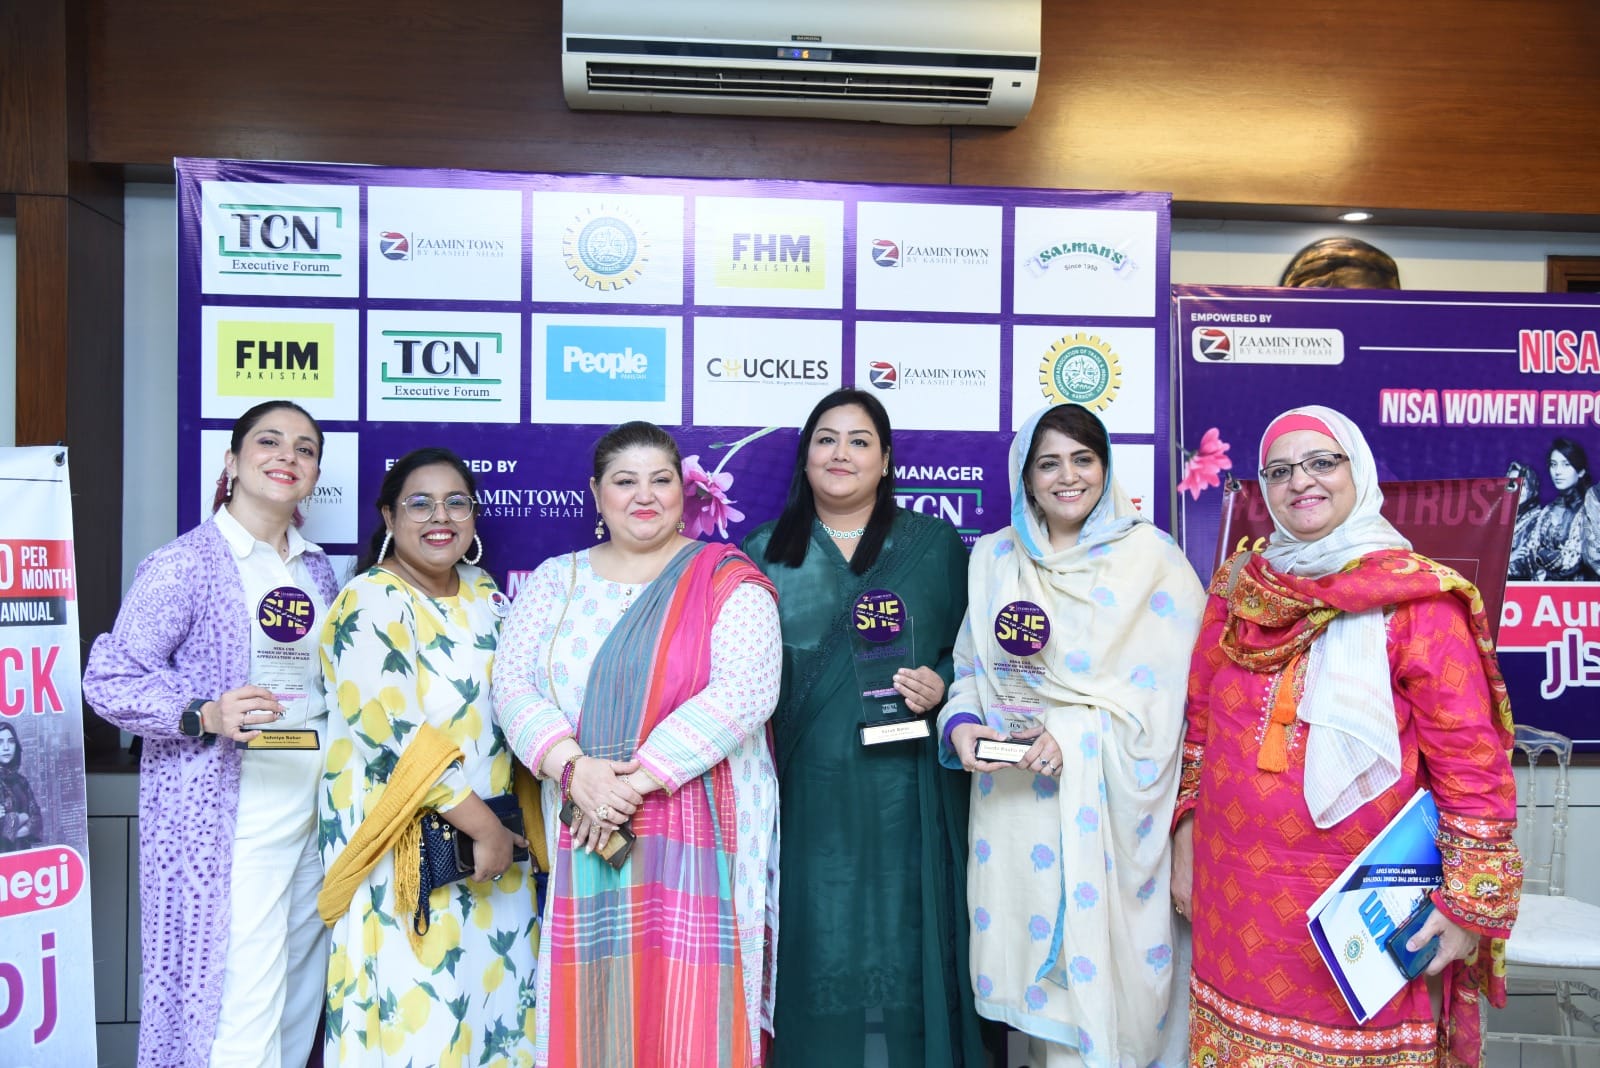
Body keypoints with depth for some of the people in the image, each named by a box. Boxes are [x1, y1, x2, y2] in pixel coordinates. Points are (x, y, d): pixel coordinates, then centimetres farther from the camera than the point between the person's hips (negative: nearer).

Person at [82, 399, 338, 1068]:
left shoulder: (316, 571, 12)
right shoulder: (184, 563, -8)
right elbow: (109, 679, -10)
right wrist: (205, 716, -23)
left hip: (310, 807, 7)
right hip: (220, 818, -6)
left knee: (299, 1001, 13)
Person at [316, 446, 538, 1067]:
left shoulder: (484, 593, 8)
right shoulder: (372, 604, -13)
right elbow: (403, 740, -20)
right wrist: (484, 827, -16)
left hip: (494, 836, 7)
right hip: (406, 850, -7)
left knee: (494, 990, 13)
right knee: (417, 1017, 1)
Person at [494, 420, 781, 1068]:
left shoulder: (727, 580, -1)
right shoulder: (556, 582, 11)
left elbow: (745, 690, -13)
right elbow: (513, 683, 2)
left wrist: (639, 777, -16)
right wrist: (574, 769, -14)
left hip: (700, 829, -3)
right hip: (586, 834, 3)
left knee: (689, 1009, -2)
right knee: (592, 1004, 6)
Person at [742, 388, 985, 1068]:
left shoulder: (935, 546, 7)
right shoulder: (765, 553, 9)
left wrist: (941, 686, -11)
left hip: (903, 796, 0)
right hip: (802, 793, 1)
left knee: (901, 944, 5)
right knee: (814, 947, 5)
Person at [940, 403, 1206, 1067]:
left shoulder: (1151, 557, -1)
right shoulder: (994, 557, 10)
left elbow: (1172, 684, -8)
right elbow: (971, 665, 12)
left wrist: (1077, 736, -19)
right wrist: (961, 724, -9)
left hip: (1111, 800, -3)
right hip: (1014, 797, 3)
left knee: (1104, 951, 1)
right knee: (1033, 947, 9)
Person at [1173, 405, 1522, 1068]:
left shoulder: (1416, 597, -8)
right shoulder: (1239, 585, 6)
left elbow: (1470, 759, -9)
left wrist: (1472, 903, -10)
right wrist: (1186, 839, 12)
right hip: (1234, 892, 4)